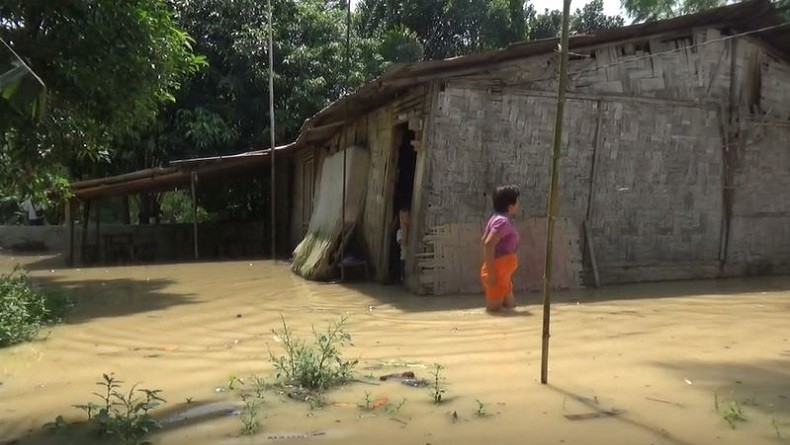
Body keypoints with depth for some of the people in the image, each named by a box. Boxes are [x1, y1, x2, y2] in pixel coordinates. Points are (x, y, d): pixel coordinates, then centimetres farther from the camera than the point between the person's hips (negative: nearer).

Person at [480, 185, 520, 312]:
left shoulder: (498, 219, 12)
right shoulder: (503, 221, -18)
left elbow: (484, 240, 19)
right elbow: (488, 244, -28)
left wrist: (488, 265, 20)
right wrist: (491, 272, -27)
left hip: (503, 274, 10)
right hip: (496, 273, -10)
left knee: (510, 307, 20)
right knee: (493, 311, -5)